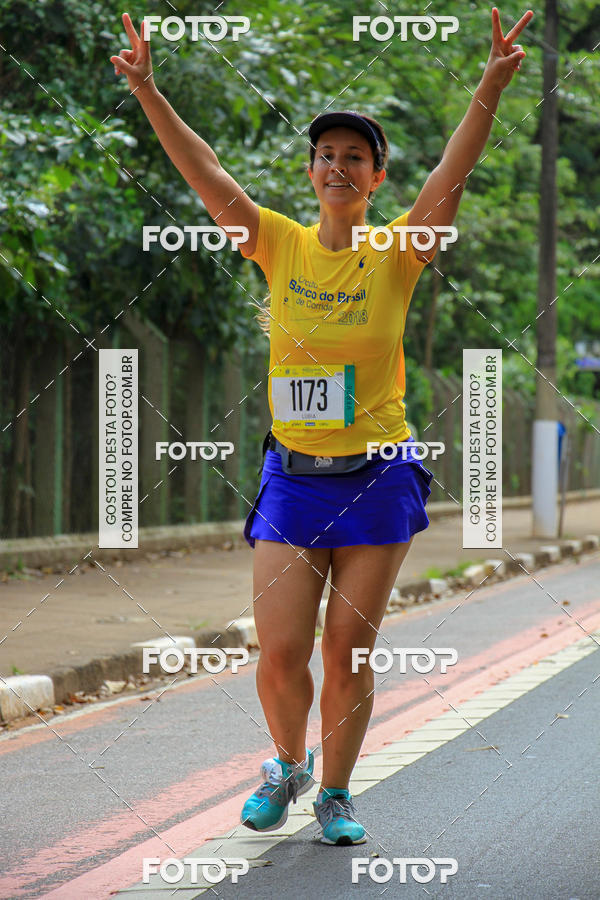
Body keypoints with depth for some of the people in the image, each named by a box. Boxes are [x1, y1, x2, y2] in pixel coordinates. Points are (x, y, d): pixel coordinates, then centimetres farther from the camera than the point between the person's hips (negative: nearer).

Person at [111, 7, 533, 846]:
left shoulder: (397, 254, -2)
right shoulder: (282, 246, 2)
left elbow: (453, 174, -16)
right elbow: (205, 173, -5)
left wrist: (491, 89, -29)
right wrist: (148, 93, -15)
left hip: (376, 478, -1)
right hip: (293, 476, 1)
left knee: (348, 654, 1)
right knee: (280, 655, -4)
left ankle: (335, 794, 21)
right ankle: (288, 764, 25)